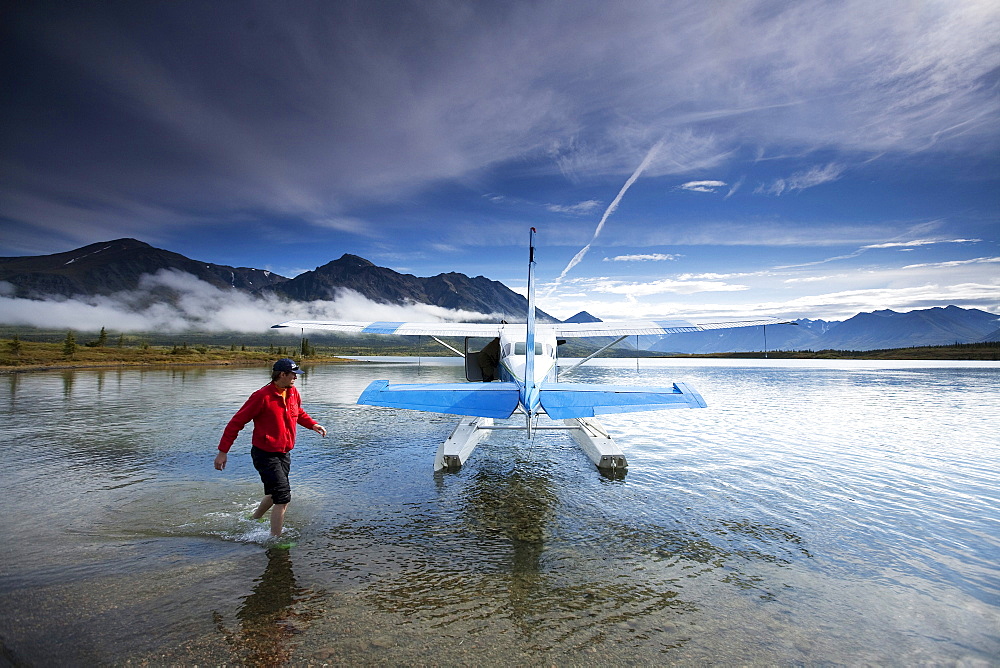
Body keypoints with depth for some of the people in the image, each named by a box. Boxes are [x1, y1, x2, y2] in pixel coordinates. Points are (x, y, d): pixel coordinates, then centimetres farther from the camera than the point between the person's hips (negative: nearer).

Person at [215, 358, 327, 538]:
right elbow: (236, 422, -13)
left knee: (274, 494, 22)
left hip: (284, 453, 8)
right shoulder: (262, 396, -19)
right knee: (283, 498, -10)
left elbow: (299, 413, 24)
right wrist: (223, 451, -13)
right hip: (265, 454, -8)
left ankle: (253, 520, 48)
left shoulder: (293, 393, 3)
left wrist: (313, 424, 8)